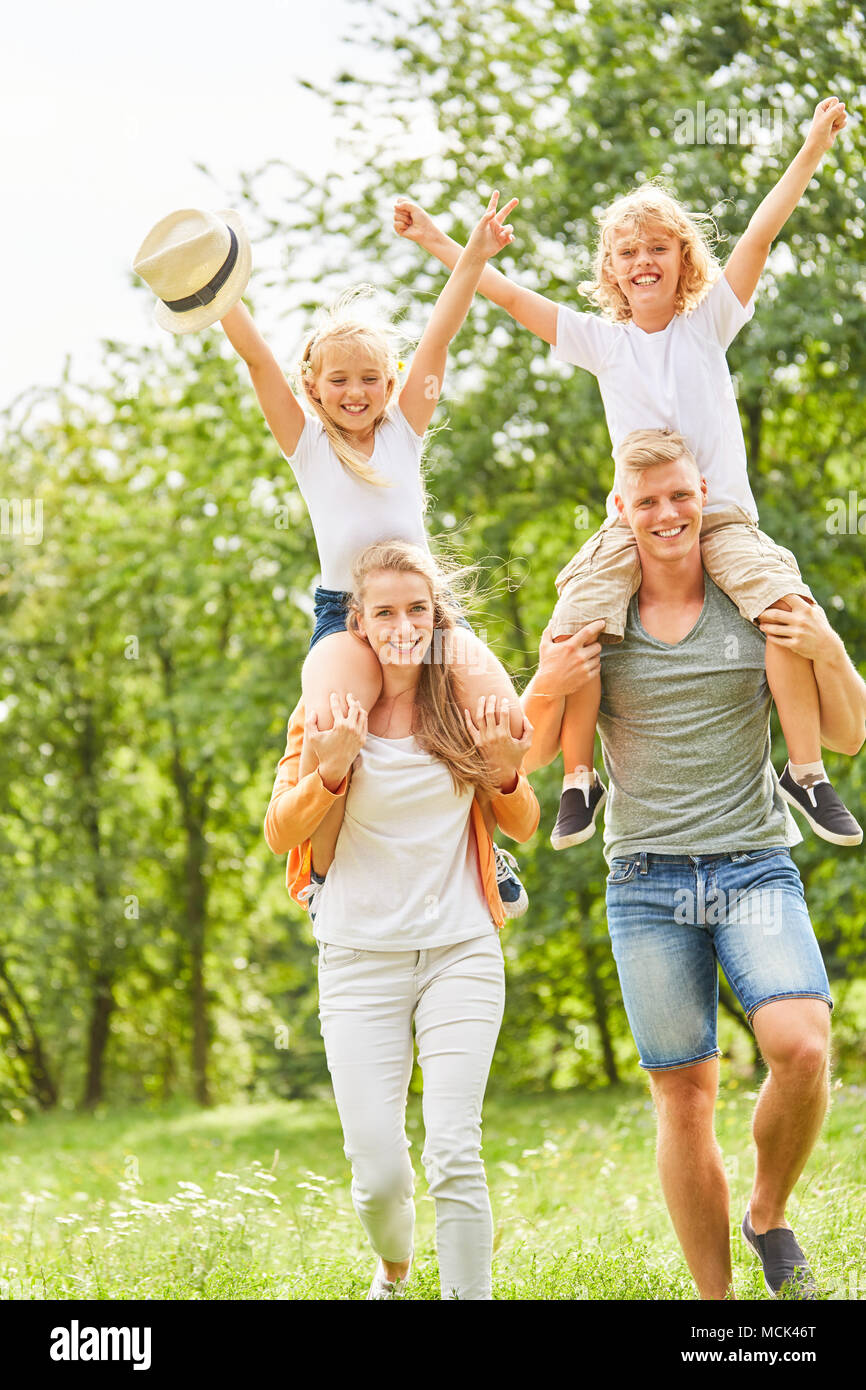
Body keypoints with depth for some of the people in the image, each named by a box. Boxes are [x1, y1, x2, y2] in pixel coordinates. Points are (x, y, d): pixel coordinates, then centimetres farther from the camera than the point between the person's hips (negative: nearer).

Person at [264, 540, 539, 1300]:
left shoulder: (470, 701, 1)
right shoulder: (332, 709, -2)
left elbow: (525, 828, 10)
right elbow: (280, 835, -1)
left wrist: (505, 772, -11)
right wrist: (331, 770, -19)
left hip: (461, 952, 0)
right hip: (361, 956, 0)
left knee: (454, 1151, -14)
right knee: (378, 1170, -2)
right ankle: (393, 1269, 30)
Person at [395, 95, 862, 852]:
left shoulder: (708, 321, 9)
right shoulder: (602, 340, 11)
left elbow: (761, 233, 2)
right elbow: (510, 295, 12)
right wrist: (436, 240, 11)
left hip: (722, 513, -1)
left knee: (786, 604, -26)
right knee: (573, 629, -21)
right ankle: (579, 779, -2)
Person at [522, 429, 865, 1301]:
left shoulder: (762, 603, 5)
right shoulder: (593, 617, 7)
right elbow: (530, 756, 11)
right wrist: (547, 688, -10)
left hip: (754, 867, -1)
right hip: (647, 878, 1)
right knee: (684, 1096, -1)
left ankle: (769, 1217, 4)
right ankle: (715, 1296, 9)